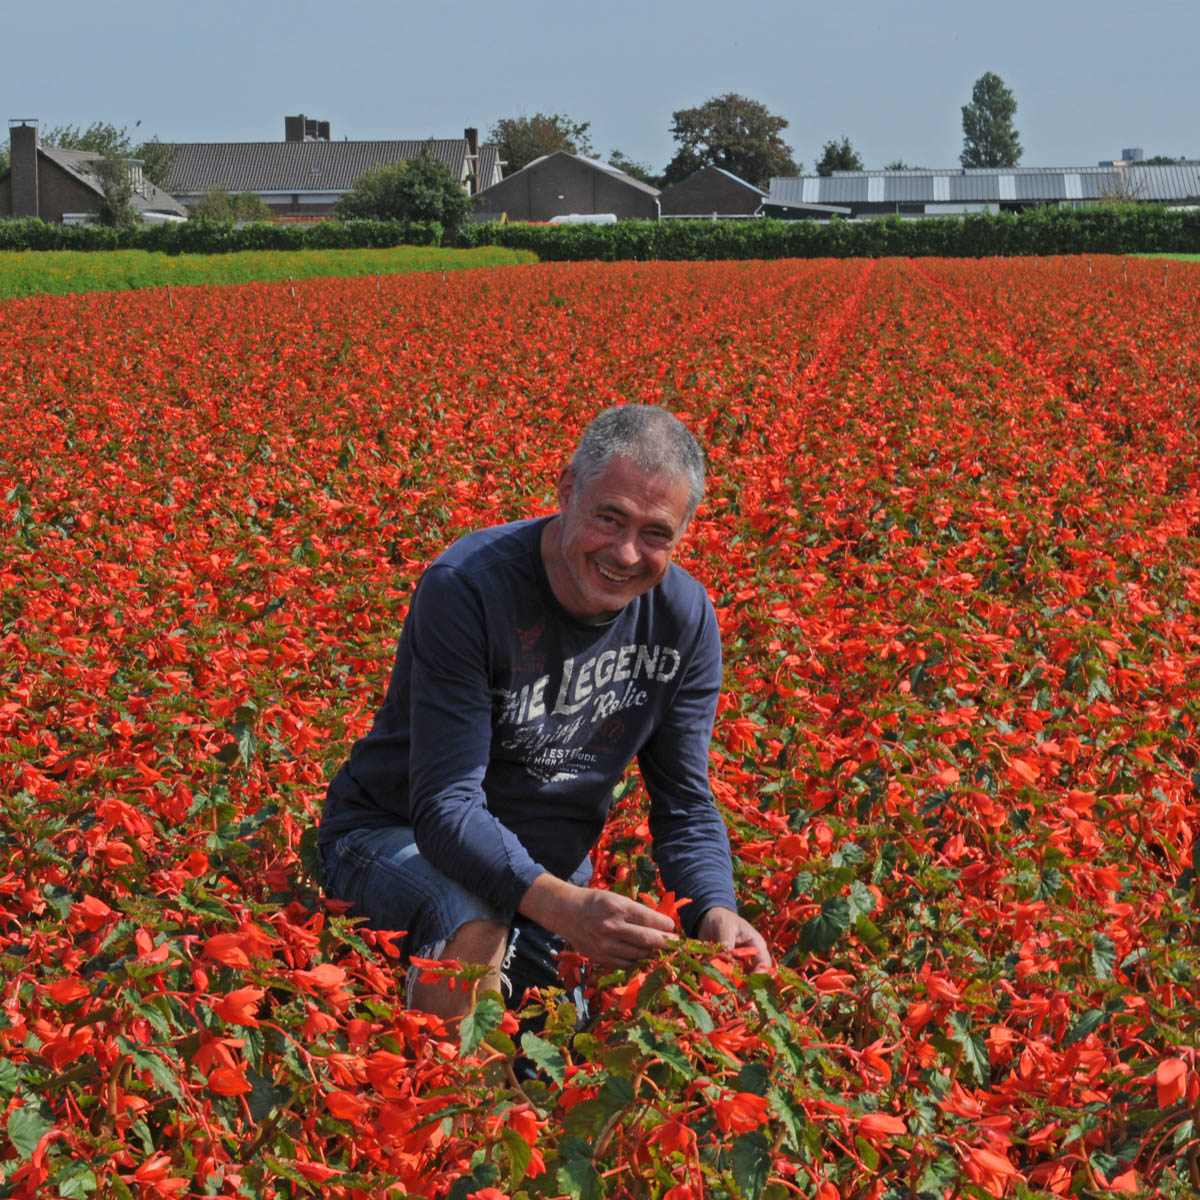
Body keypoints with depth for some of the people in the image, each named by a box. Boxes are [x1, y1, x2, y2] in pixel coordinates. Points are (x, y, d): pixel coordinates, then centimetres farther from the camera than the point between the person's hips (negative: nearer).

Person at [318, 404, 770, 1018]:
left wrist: (716, 912, -25)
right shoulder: (466, 586, -27)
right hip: (398, 839, -6)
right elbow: (445, 805, -31)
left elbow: (684, 802, -2)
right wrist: (561, 905, -48)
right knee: (475, 929, -38)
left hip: (550, 869, 6)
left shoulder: (685, 618, -9)